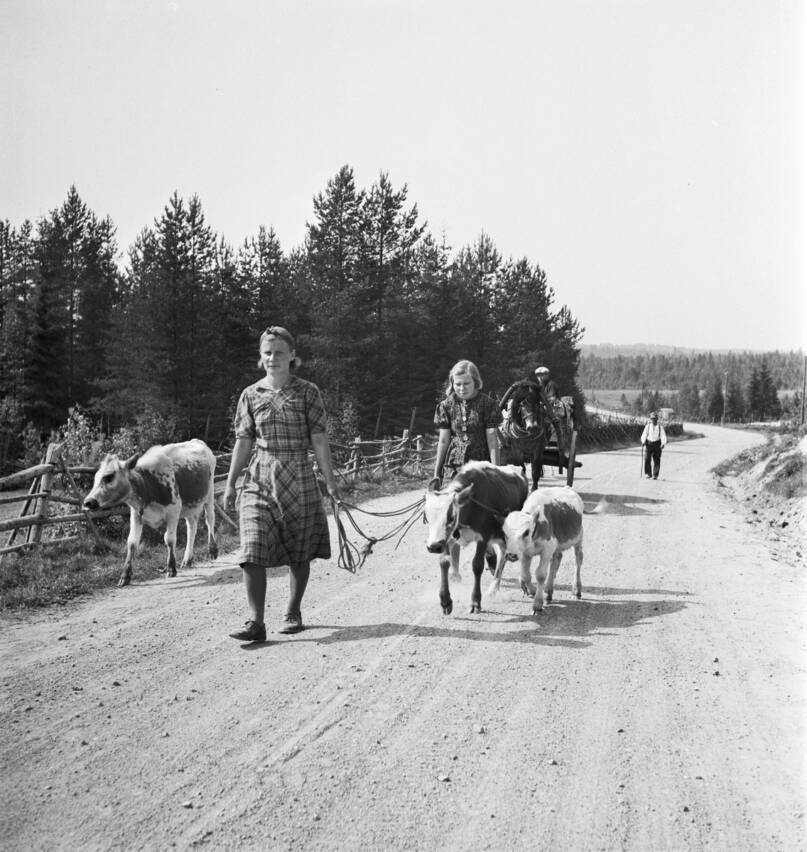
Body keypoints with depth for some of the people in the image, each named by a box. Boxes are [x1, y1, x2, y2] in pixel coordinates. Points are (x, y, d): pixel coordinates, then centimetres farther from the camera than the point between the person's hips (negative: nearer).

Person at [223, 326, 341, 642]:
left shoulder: (307, 392, 1)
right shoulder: (250, 395, 6)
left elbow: (319, 440, 0)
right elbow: (243, 442, 9)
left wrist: (330, 480, -3)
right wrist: (230, 483, 7)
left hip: (299, 479, -1)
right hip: (259, 480, 1)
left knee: (299, 553, 7)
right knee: (253, 552, -11)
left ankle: (293, 613, 24)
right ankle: (256, 622, -10)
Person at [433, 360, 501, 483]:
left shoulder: (486, 403, -4)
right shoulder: (447, 405, 2)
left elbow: (492, 439, -5)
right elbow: (443, 440, 5)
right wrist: (437, 473, 3)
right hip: (456, 466, 2)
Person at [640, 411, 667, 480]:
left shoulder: (660, 427, 1)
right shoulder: (648, 426, 4)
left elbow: (663, 436, -7)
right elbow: (644, 434, 1)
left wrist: (663, 443, -23)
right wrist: (643, 442, -17)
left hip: (657, 444, 0)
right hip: (649, 443, 0)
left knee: (657, 460, 0)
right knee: (647, 459, -10)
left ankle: (655, 475, 8)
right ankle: (648, 474, -1)